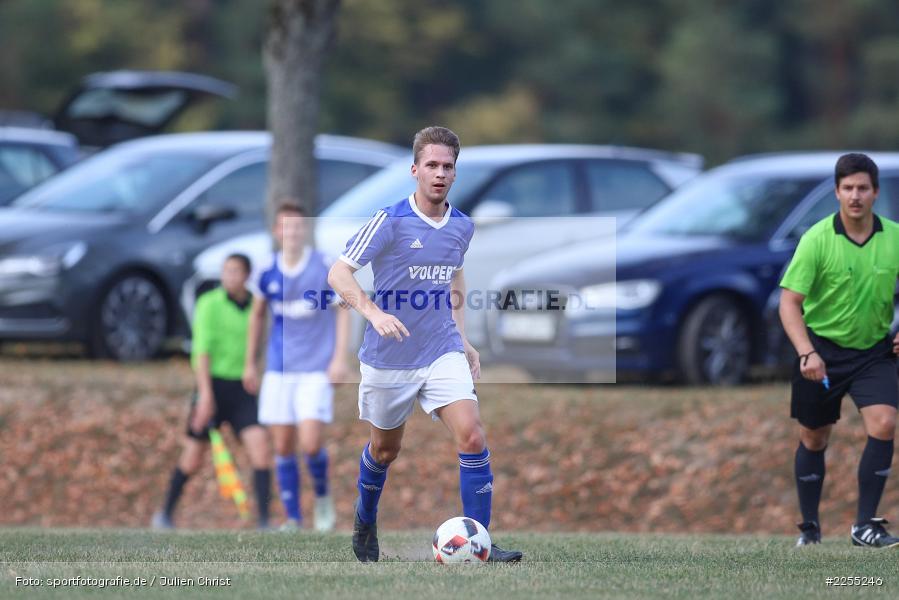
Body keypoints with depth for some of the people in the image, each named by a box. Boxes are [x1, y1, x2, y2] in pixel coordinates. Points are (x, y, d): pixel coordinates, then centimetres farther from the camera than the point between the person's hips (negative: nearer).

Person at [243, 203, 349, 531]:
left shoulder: (325, 267, -7)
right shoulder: (267, 272, 2)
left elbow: (342, 310, 0)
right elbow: (257, 315, 16)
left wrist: (340, 358, -8)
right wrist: (250, 363, 17)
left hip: (317, 369, -3)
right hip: (279, 369, 3)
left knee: (311, 443, -14)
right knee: (283, 446, 2)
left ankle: (322, 495, 15)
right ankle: (293, 518, 12)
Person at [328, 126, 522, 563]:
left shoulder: (462, 227, 3)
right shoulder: (390, 221, -14)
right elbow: (338, 273, -15)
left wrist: (463, 341, 18)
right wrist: (373, 312, -32)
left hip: (443, 354, 3)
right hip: (389, 358, -3)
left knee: (472, 437, -15)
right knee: (384, 449, 14)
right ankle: (365, 524, 42)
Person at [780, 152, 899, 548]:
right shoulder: (817, 239, -14)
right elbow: (790, 301, -15)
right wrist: (806, 352, -27)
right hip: (822, 349, -1)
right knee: (813, 438, 9)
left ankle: (865, 525, -10)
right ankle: (809, 527, 27)